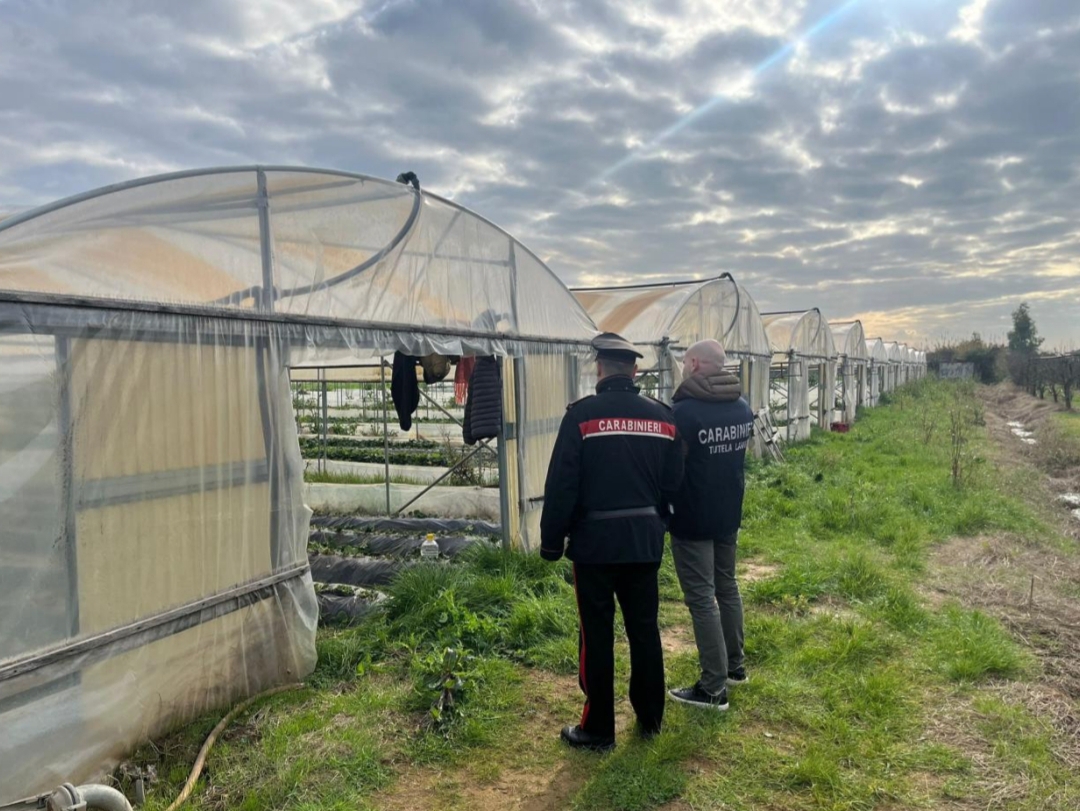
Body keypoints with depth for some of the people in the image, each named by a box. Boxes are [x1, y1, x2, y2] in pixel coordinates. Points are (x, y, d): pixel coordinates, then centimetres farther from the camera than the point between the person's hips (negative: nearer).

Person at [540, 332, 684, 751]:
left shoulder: (582, 414, -11)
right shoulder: (662, 416, 3)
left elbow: (561, 484, -12)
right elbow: (673, 482, 7)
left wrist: (551, 540, -3)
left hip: (596, 541, -4)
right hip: (645, 540, 5)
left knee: (597, 635, 5)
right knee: (645, 629, 16)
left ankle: (598, 729, 15)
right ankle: (650, 718, 30)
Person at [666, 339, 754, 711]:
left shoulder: (685, 411, -22)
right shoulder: (743, 407, 4)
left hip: (693, 520, -8)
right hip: (729, 514, 8)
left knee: (701, 599, -1)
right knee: (727, 587, 20)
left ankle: (713, 688, 6)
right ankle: (734, 665, 34)